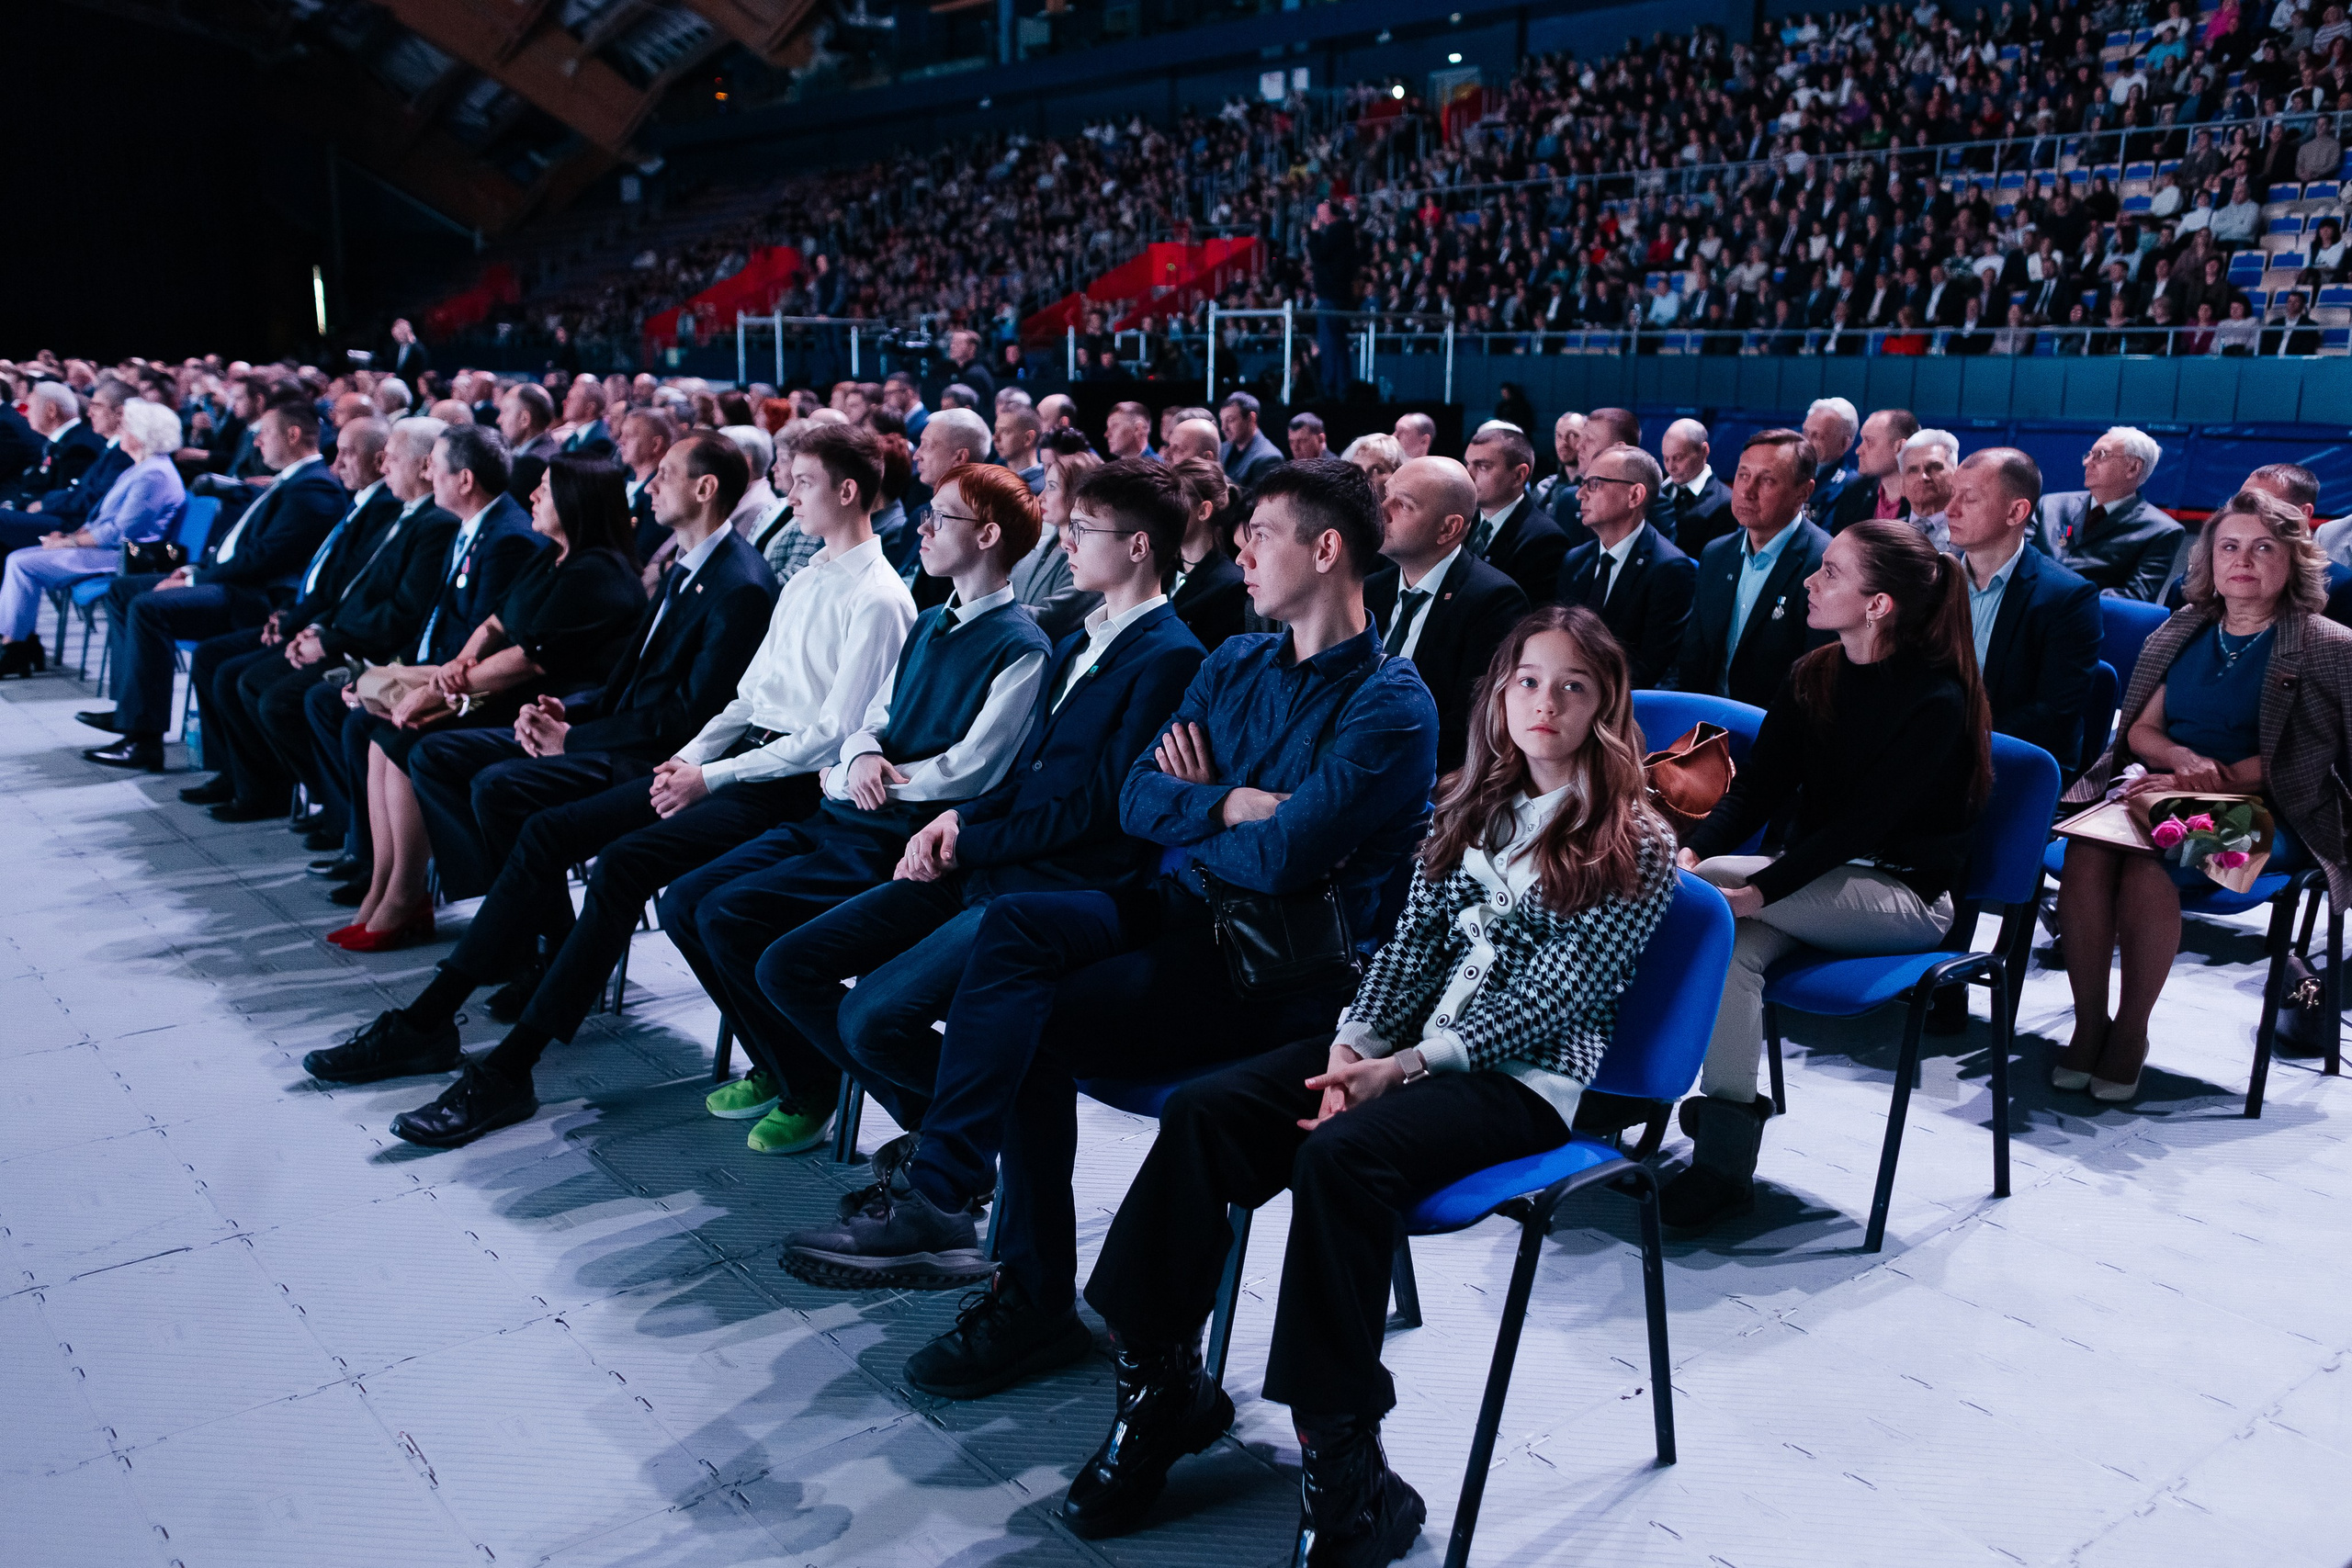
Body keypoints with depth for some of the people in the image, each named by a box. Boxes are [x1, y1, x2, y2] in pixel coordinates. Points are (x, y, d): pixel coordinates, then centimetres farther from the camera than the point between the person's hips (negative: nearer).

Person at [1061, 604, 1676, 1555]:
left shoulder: (1636, 846, -2)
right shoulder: (1470, 808, 15)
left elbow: (1552, 1000, -10)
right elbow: (1413, 941, 9)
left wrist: (1408, 1065, -18)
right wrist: (1355, 1045, -10)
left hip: (1524, 1079, -6)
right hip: (1413, 1044, 6)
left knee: (1339, 1153, -34)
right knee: (1203, 1112, -17)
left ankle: (1344, 1469, -25)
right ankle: (1159, 1384, -12)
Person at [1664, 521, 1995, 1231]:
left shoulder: (1938, 702, -14)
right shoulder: (1812, 678, 6)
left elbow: (1862, 823, -22)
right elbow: (1756, 790, 0)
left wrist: (1762, 888, -32)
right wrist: (1692, 848, -19)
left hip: (1905, 897, -6)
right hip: (1815, 882, 6)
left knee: (1707, 888, -27)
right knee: (1732, 948, -28)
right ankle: (1724, 1159, -26)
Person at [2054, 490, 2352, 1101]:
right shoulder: (2183, 632, 18)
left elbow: (2293, 759, -4)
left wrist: (2211, 779, -17)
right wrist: (2183, 758, -8)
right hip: (2158, 786, 4)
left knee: (2149, 865, -36)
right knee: (2085, 853, -32)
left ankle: (2131, 1031, -21)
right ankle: (2088, 1022, -21)